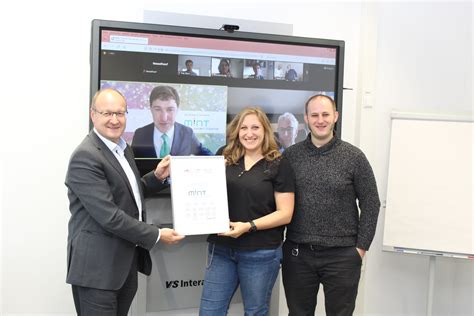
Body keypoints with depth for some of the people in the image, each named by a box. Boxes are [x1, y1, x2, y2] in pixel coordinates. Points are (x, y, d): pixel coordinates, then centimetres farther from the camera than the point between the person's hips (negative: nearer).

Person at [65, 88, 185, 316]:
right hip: (98, 266, -9)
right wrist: (156, 235, -16)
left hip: (126, 261, 9)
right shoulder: (85, 157, -19)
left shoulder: (122, 147, 11)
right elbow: (109, 216, -24)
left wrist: (157, 177, 6)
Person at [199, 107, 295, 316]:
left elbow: (285, 213, -8)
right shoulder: (226, 162, 8)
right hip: (221, 250, 4)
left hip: (261, 253, -4)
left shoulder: (278, 165, -4)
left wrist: (249, 226, -19)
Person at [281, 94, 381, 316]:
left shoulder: (354, 157, -3)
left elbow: (370, 204, 0)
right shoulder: (290, 155, 2)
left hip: (341, 255, -2)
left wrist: (361, 246, -4)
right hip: (297, 254, 2)